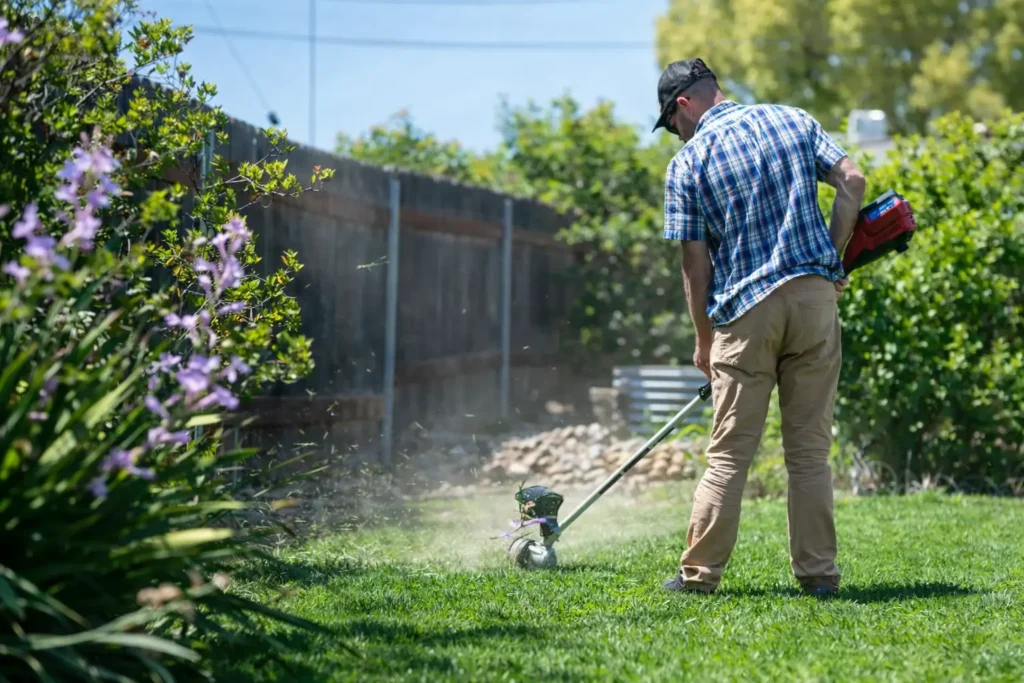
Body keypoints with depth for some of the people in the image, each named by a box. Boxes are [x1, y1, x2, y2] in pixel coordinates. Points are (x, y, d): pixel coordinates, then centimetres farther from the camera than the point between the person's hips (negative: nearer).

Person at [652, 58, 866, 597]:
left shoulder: (687, 163, 1)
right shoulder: (793, 119, 10)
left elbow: (695, 263, 0)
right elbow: (852, 180, 1)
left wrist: (704, 340, 9)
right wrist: (831, 259, 8)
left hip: (746, 310, -3)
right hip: (816, 295, 3)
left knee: (729, 452, 4)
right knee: (810, 447, 8)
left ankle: (700, 572, 7)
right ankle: (818, 572, 8)